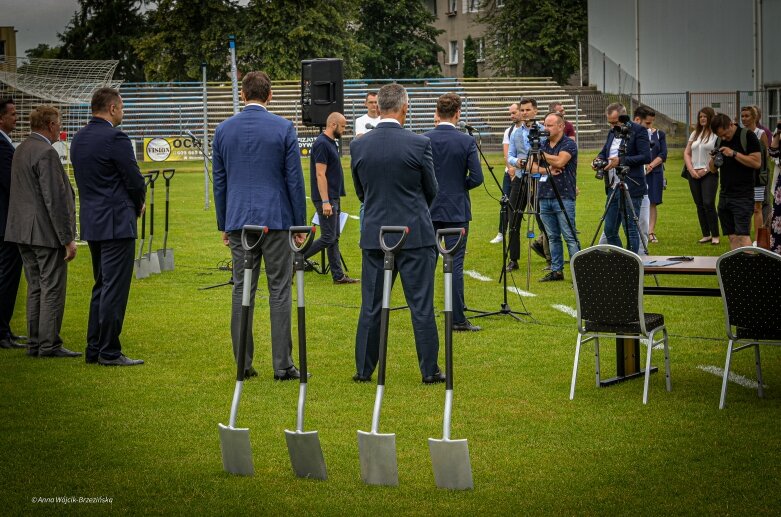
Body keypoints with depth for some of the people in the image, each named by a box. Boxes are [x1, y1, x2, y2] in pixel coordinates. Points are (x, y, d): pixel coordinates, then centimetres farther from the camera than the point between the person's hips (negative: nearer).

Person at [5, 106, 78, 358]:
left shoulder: (21, 150, 13)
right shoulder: (46, 153, -17)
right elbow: (55, 199, -20)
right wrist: (68, 239, -17)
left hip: (24, 232, 9)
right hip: (47, 233, -9)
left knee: (35, 289, 13)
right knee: (52, 289, -4)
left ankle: (35, 343, 15)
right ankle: (49, 344, -3)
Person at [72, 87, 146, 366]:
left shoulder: (79, 138, 11)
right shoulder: (115, 138, -15)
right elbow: (135, 181, -14)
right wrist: (138, 205, 8)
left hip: (91, 222, 9)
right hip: (116, 222, -9)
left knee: (101, 286, 16)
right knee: (115, 288, -4)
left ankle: (94, 349, 19)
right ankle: (109, 351, -2)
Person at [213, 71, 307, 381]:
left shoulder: (223, 130, 5)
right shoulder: (283, 128, -4)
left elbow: (219, 181, 10)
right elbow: (294, 179, -3)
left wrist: (224, 224, 18)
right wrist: (300, 224, 4)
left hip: (238, 221, 3)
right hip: (276, 220, -3)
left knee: (242, 291, 7)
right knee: (279, 291, 0)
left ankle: (243, 364, 8)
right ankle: (282, 365, 0)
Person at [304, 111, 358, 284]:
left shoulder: (330, 143, 15)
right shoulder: (322, 144, -16)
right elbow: (320, 174, -21)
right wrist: (325, 202, -24)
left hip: (332, 198, 10)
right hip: (326, 199, -10)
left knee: (334, 238, 9)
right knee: (328, 238, -9)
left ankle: (338, 275, 11)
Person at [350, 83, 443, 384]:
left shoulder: (358, 146, -1)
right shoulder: (419, 144, -11)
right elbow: (431, 191, 2)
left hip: (375, 235, 3)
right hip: (415, 235, -3)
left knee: (371, 306, 9)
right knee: (421, 306, 3)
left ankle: (363, 369, 13)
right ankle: (429, 370, 6)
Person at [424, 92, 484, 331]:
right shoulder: (466, 142, -8)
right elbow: (476, 177, -10)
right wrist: (459, 186, 9)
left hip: (428, 209, 2)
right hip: (456, 210, -2)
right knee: (455, 264, -1)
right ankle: (458, 319, -1)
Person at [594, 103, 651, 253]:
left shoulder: (638, 131, -7)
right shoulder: (612, 133, 16)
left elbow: (646, 157, -16)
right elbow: (604, 152, 26)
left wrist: (621, 161, -20)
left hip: (630, 189, -8)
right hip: (613, 188, 8)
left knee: (630, 229, -6)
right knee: (610, 231, 10)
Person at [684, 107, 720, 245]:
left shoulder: (717, 134, -3)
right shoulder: (695, 134, 17)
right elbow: (687, 153, 15)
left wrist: (706, 170, -13)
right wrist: (691, 169, 0)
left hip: (709, 174, -6)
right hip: (694, 175, 6)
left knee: (708, 203, -14)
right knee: (700, 205, 6)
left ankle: (715, 236, -8)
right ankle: (706, 234, 12)